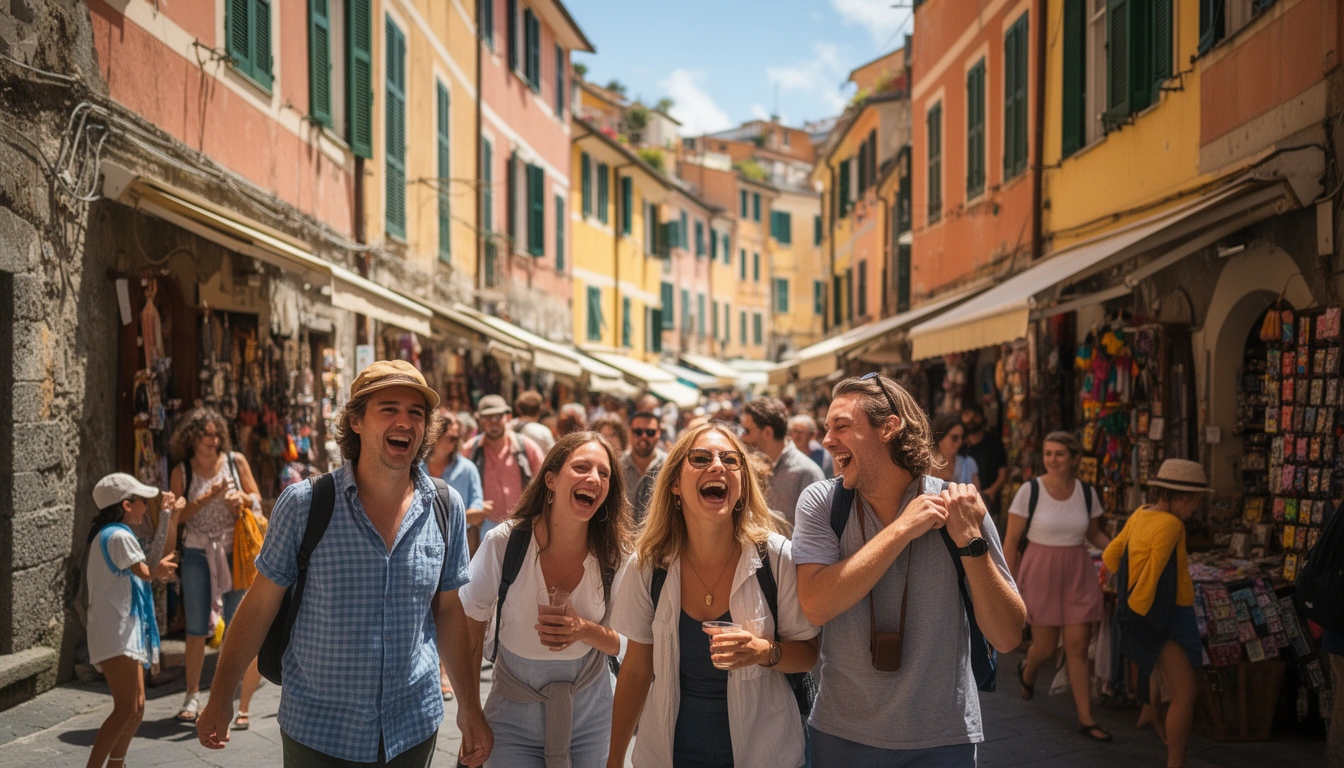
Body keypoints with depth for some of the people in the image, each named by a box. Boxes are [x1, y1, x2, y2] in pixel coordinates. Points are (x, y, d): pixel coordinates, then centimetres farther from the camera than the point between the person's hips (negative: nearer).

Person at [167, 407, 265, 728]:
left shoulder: (236, 461, 1)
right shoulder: (182, 472, 1)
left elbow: (257, 499, 8)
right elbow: (177, 515, -6)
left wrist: (242, 497, -13)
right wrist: (208, 497, -16)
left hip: (234, 552, 0)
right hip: (197, 554, 1)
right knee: (196, 628, 8)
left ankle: (242, 705, 8)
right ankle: (192, 696, 24)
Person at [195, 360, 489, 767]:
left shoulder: (446, 508, -3)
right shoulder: (304, 504, -11)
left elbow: (447, 610, 5)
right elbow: (260, 604, -2)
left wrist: (470, 707, 6)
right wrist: (221, 695, 0)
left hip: (414, 729, 2)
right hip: (317, 732, -2)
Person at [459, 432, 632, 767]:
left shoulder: (615, 553, -12)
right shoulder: (503, 543, -17)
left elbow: (623, 643, -3)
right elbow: (471, 629, -5)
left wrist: (584, 630, -24)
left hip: (590, 713, 2)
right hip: (514, 714, -2)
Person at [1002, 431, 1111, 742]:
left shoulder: (1087, 492, -1)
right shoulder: (1030, 491, -11)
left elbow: (1094, 534, 15)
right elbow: (1011, 541, -7)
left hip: (1078, 576, 2)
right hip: (1040, 575, -2)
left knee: (1078, 648, 2)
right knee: (1046, 648, 8)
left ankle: (1086, 719, 12)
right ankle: (1027, 670, 44)